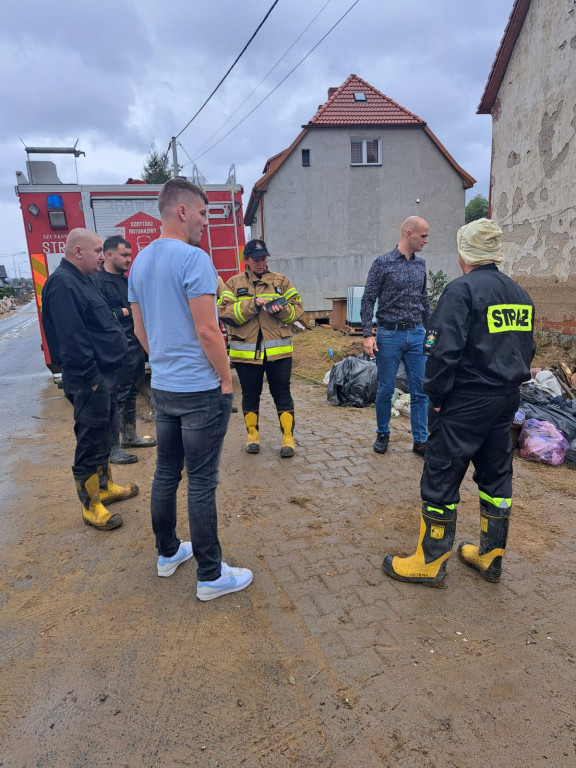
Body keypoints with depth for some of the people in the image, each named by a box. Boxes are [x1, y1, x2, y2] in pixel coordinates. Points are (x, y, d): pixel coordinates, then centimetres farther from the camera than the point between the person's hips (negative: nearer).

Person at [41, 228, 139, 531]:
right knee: (91, 441, 0)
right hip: (89, 380, -10)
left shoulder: (80, 280, 16)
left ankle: (105, 486, 35)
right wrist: (92, 377, -23)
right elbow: (72, 337, -24)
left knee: (103, 435, 20)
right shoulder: (62, 283, -17)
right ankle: (90, 505, 12)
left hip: (104, 373, 10)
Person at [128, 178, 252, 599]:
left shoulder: (140, 261, 10)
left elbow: (140, 330, 15)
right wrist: (226, 378, -9)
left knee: (167, 472, 18)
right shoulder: (194, 259, -16)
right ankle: (211, 576, 14)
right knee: (202, 482, 0)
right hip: (201, 390, -8)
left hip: (162, 387, 8)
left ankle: (168, 552, 35)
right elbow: (207, 331, -20)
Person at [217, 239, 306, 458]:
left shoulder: (281, 281, 9)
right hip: (246, 352, 0)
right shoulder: (234, 284, 4)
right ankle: (252, 434, 29)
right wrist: (252, 304, -18)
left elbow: (298, 309, 6)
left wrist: (282, 310, -15)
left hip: (278, 351, 0)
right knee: (250, 395, 12)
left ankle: (288, 437, 15)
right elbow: (225, 313, -8)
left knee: (282, 394, 5)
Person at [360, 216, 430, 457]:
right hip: (389, 335, -5)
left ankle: (420, 441, 16)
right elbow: (368, 301, -7)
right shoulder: (383, 263, -7)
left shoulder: (420, 263, 9)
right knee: (385, 390, 6)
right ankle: (382, 434, 26)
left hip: (416, 335, 5)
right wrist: (367, 335, -14)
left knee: (420, 391, 5)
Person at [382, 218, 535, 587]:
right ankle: (491, 556, 30)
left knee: (441, 477, 3)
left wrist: (436, 395, -11)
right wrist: (508, 385, 19)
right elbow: (527, 349, 15)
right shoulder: (520, 294, 10)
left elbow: (444, 350, -22)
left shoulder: (462, 290, -14)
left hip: (465, 401, -8)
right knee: (496, 474, 17)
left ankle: (431, 561, 15)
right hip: (507, 401, 8)